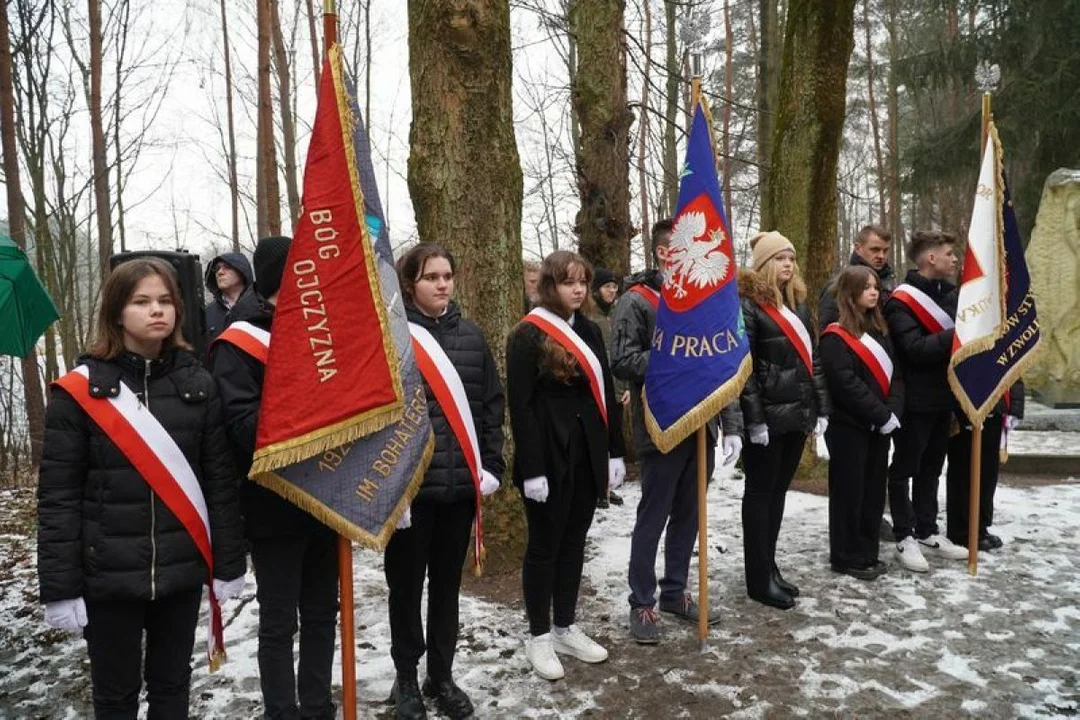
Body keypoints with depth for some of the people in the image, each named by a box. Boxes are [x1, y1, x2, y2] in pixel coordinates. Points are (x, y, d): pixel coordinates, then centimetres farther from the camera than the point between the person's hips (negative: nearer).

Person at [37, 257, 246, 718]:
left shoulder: (197, 384, 1)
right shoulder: (81, 390, -7)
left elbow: (221, 481, 1)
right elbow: (58, 496, -6)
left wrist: (228, 563, 0)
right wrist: (60, 586, -8)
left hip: (181, 569, 2)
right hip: (108, 575, -2)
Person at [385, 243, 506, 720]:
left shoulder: (471, 335, 6)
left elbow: (492, 404, 9)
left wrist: (490, 465, 2)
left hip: (461, 483, 4)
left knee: (447, 583, 16)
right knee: (406, 585, 11)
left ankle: (441, 676, 32)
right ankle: (406, 679, 30)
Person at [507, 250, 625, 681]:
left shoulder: (589, 331, 10)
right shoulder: (527, 335, -10)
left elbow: (606, 394, 13)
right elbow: (520, 406, -14)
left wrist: (615, 451, 9)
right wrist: (532, 469, -17)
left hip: (587, 454, 6)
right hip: (549, 457, -6)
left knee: (574, 542, 15)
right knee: (544, 545, 6)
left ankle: (565, 628, 29)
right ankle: (539, 636, 20)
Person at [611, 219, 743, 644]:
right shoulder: (637, 301, -7)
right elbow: (622, 361, -16)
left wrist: (732, 425, 8)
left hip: (701, 428, 6)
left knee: (687, 516, 15)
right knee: (653, 518, 3)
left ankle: (675, 593, 30)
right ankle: (642, 604, 16)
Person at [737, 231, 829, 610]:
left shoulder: (798, 303, 15)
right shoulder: (747, 304, -9)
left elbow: (811, 359, 17)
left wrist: (821, 407, 11)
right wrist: (754, 418, -20)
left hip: (797, 414, 8)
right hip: (767, 417, -8)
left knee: (778, 491, 14)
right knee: (760, 493, 1)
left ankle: (769, 567, 26)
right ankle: (759, 578, 10)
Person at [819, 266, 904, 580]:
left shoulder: (879, 331, 14)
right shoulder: (835, 336, -10)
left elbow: (896, 374, 9)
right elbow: (846, 383, -18)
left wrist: (893, 411, -6)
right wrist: (882, 414, -16)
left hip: (879, 427, 7)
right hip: (849, 426, -7)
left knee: (874, 491, 11)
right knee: (849, 492, 0)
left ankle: (867, 553, 22)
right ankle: (846, 557, 10)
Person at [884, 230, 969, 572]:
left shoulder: (952, 294, 11)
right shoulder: (901, 301, -13)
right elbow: (915, 349, -24)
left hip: (944, 397, 7)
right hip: (915, 401, -7)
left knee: (931, 468, 15)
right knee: (905, 470, 4)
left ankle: (928, 533, 26)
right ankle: (905, 538, 12)